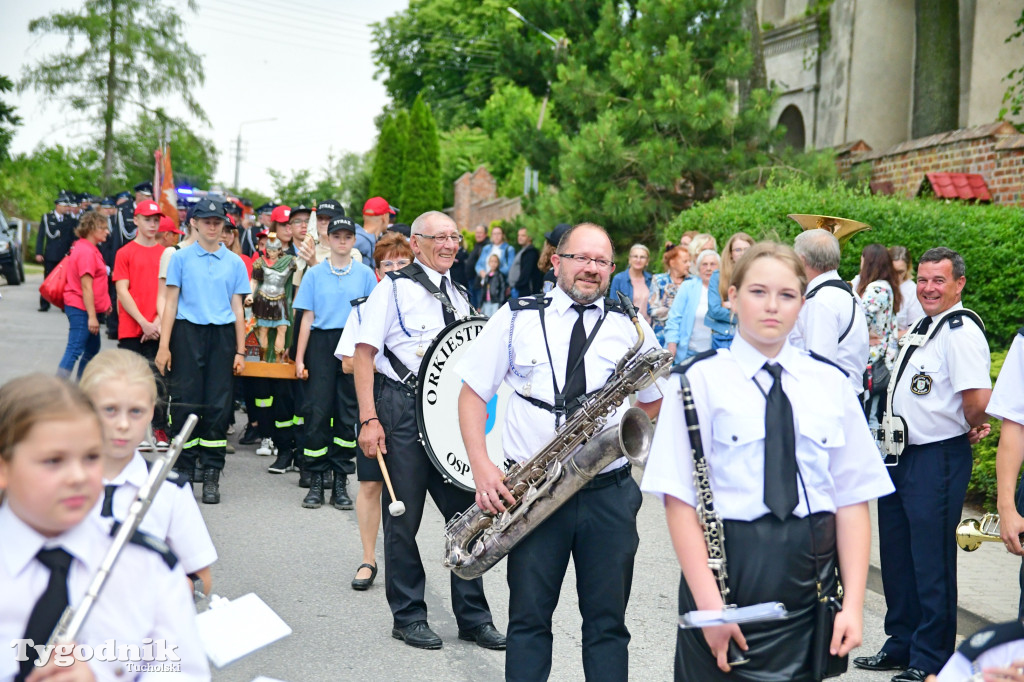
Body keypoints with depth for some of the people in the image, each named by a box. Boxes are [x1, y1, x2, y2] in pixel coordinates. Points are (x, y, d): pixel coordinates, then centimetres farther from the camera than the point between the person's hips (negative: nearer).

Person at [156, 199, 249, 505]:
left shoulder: (235, 262, 10)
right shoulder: (181, 257, 6)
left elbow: (237, 307, 11)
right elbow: (171, 302, 4)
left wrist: (240, 351, 6)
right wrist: (164, 345, -3)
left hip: (222, 334, 1)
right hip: (187, 332, -1)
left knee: (218, 405, 0)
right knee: (185, 402, -3)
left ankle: (211, 475, 6)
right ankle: (183, 473, 7)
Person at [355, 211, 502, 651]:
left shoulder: (457, 296, 17)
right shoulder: (394, 287, -2)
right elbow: (364, 353, -7)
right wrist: (369, 419, -15)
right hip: (404, 410, -5)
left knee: (467, 511, 5)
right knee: (403, 518, 3)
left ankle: (473, 616, 18)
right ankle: (408, 617, 18)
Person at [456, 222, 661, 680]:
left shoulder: (631, 327, 5)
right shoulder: (516, 319, 2)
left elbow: (656, 402, 16)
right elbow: (473, 392, 4)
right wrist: (481, 466, -8)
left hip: (610, 492, 1)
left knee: (608, 621, 9)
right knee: (528, 617, 8)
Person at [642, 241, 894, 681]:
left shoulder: (830, 383, 8)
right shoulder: (701, 379, -3)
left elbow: (853, 499, 4)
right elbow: (679, 500, -8)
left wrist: (853, 604, -3)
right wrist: (709, 603, -15)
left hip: (811, 577, 3)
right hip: (729, 568, -3)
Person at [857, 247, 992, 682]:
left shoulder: (961, 331, -16)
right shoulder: (922, 328, 14)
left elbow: (979, 397, -29)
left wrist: (972, 430, -11)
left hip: (938, 460, -10)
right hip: (902, 455, 10)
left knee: (932, 564, 1)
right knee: (897, 556, 18)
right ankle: (902, 644, 33)